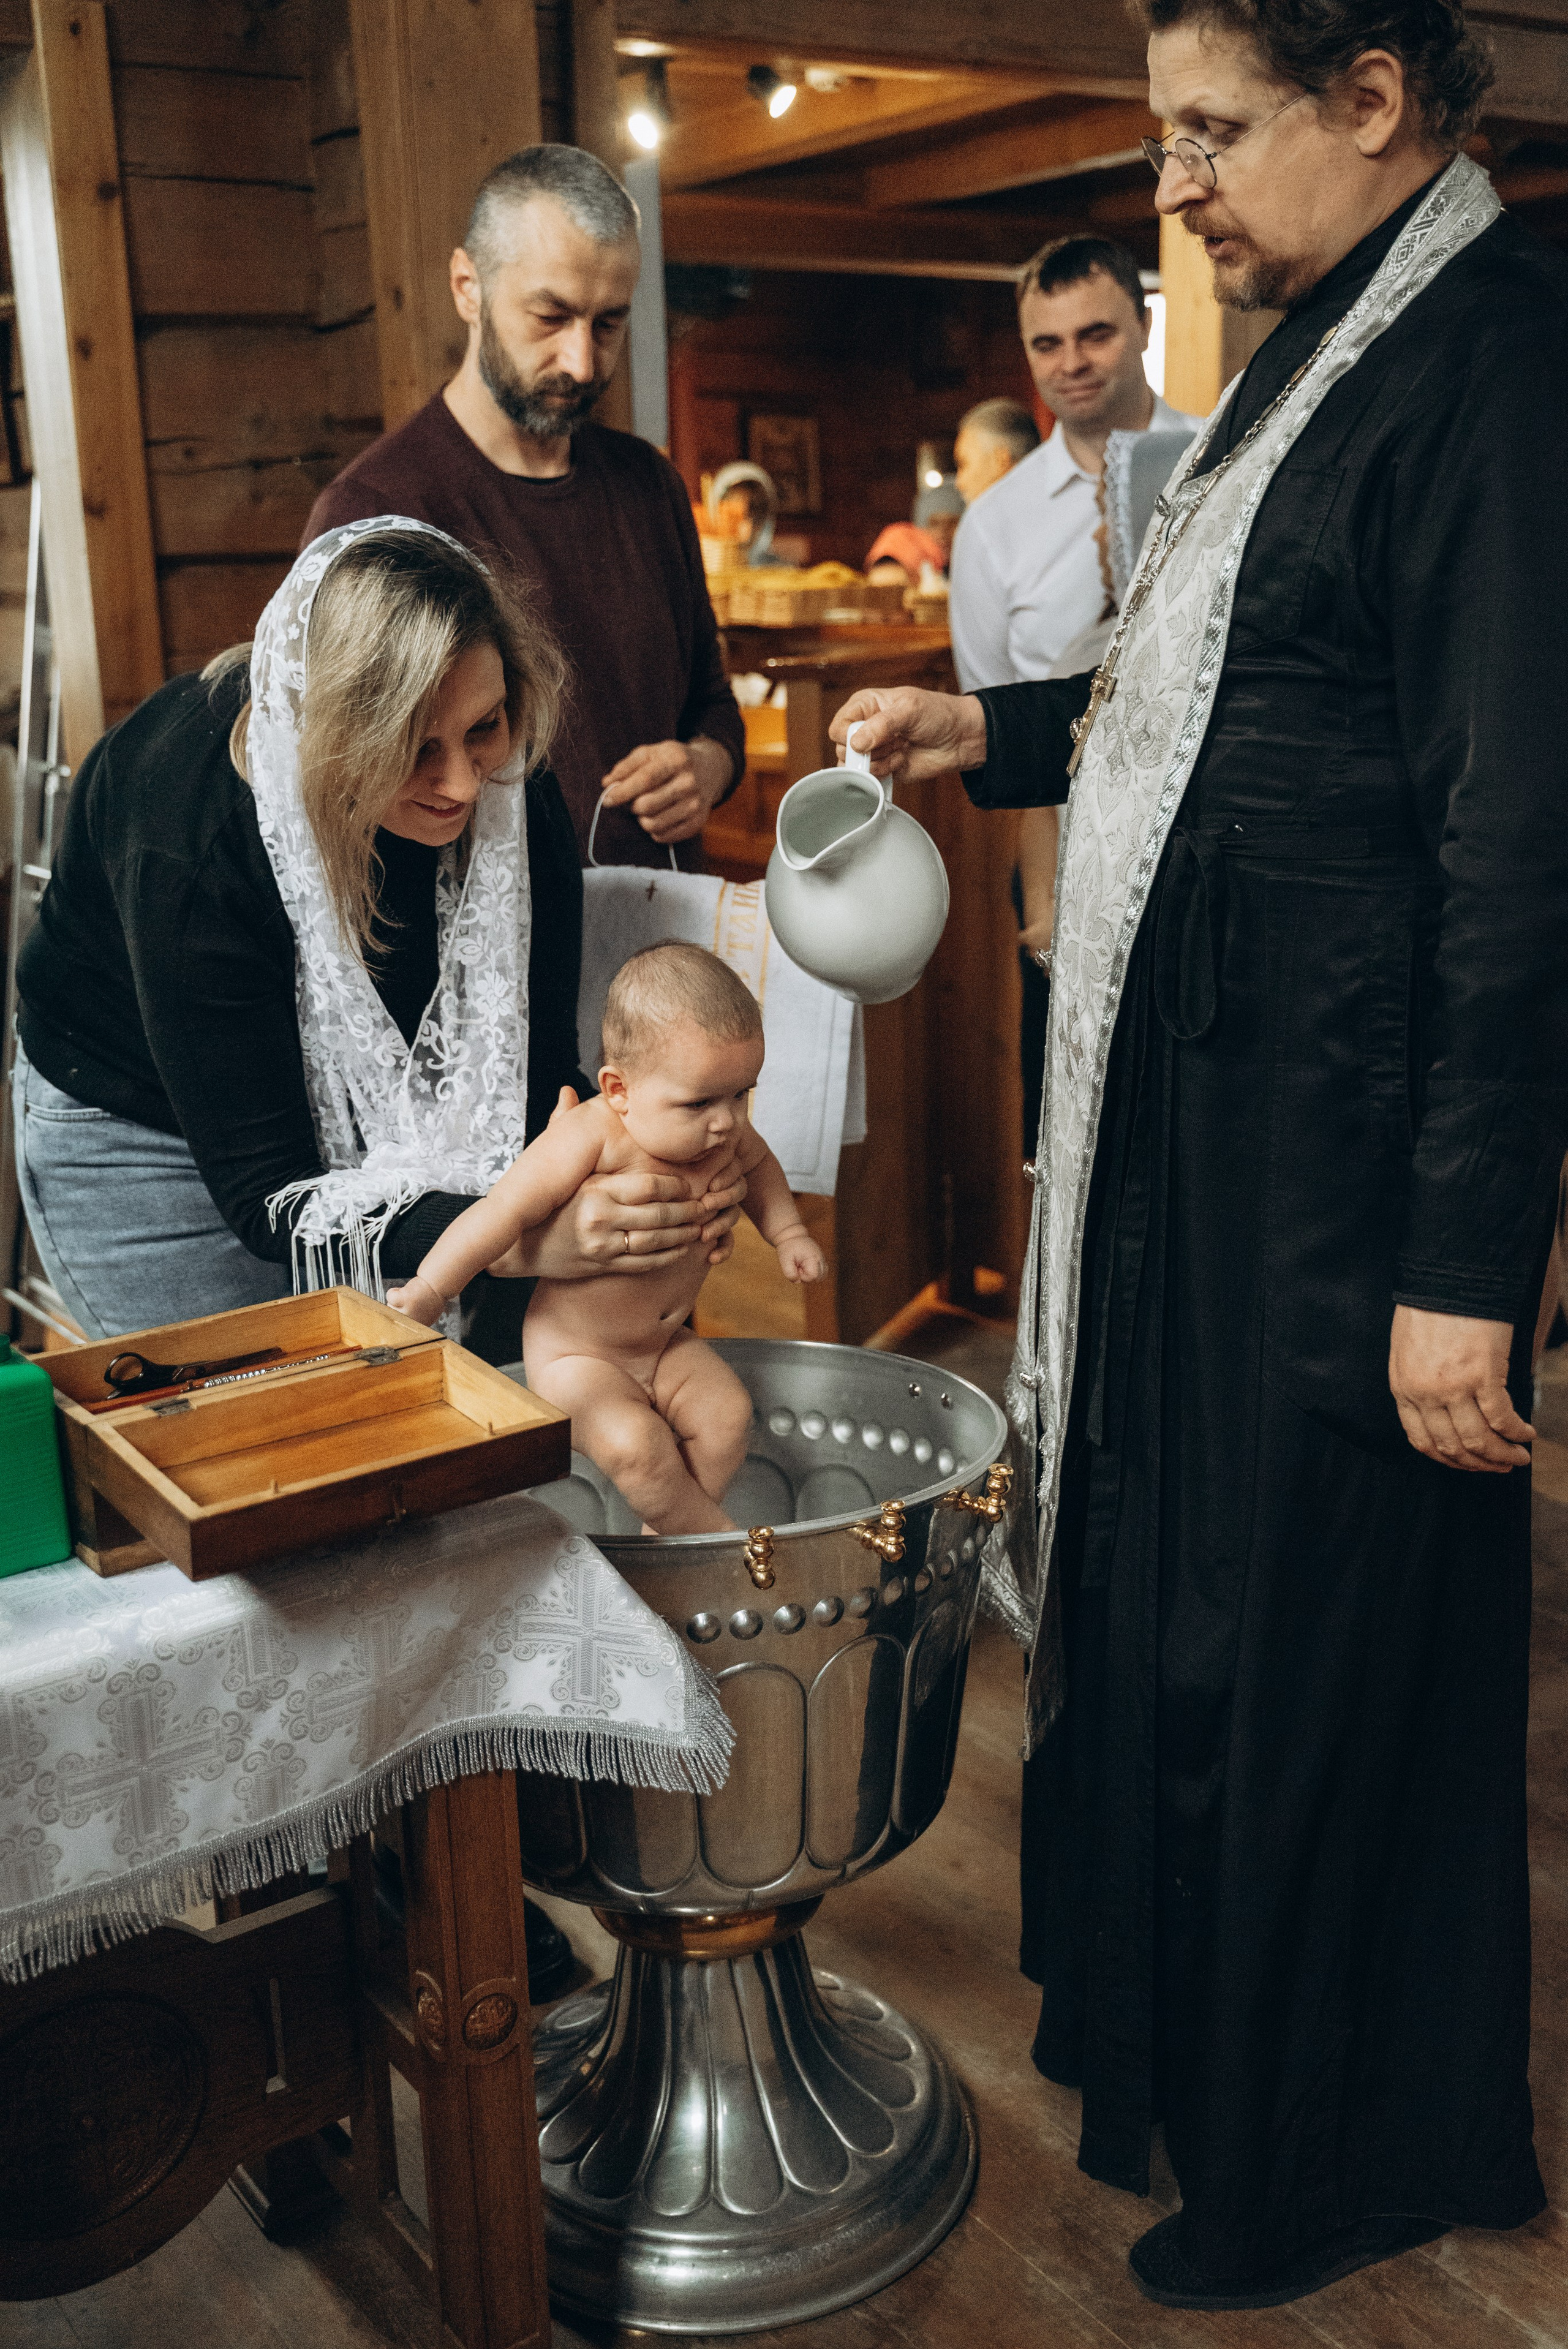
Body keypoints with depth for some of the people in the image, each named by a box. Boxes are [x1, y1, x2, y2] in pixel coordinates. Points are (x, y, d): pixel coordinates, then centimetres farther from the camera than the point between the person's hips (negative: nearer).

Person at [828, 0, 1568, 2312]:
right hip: (1203, 1106, 9)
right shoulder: (1332, 345, 14)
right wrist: (999, 728, 15)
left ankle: (1330, 2160, 31)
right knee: (1172, 1581, 19)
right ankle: (1178, 2030, 43)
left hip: (1346, 1151, -9)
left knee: (1313, 1638, 6)